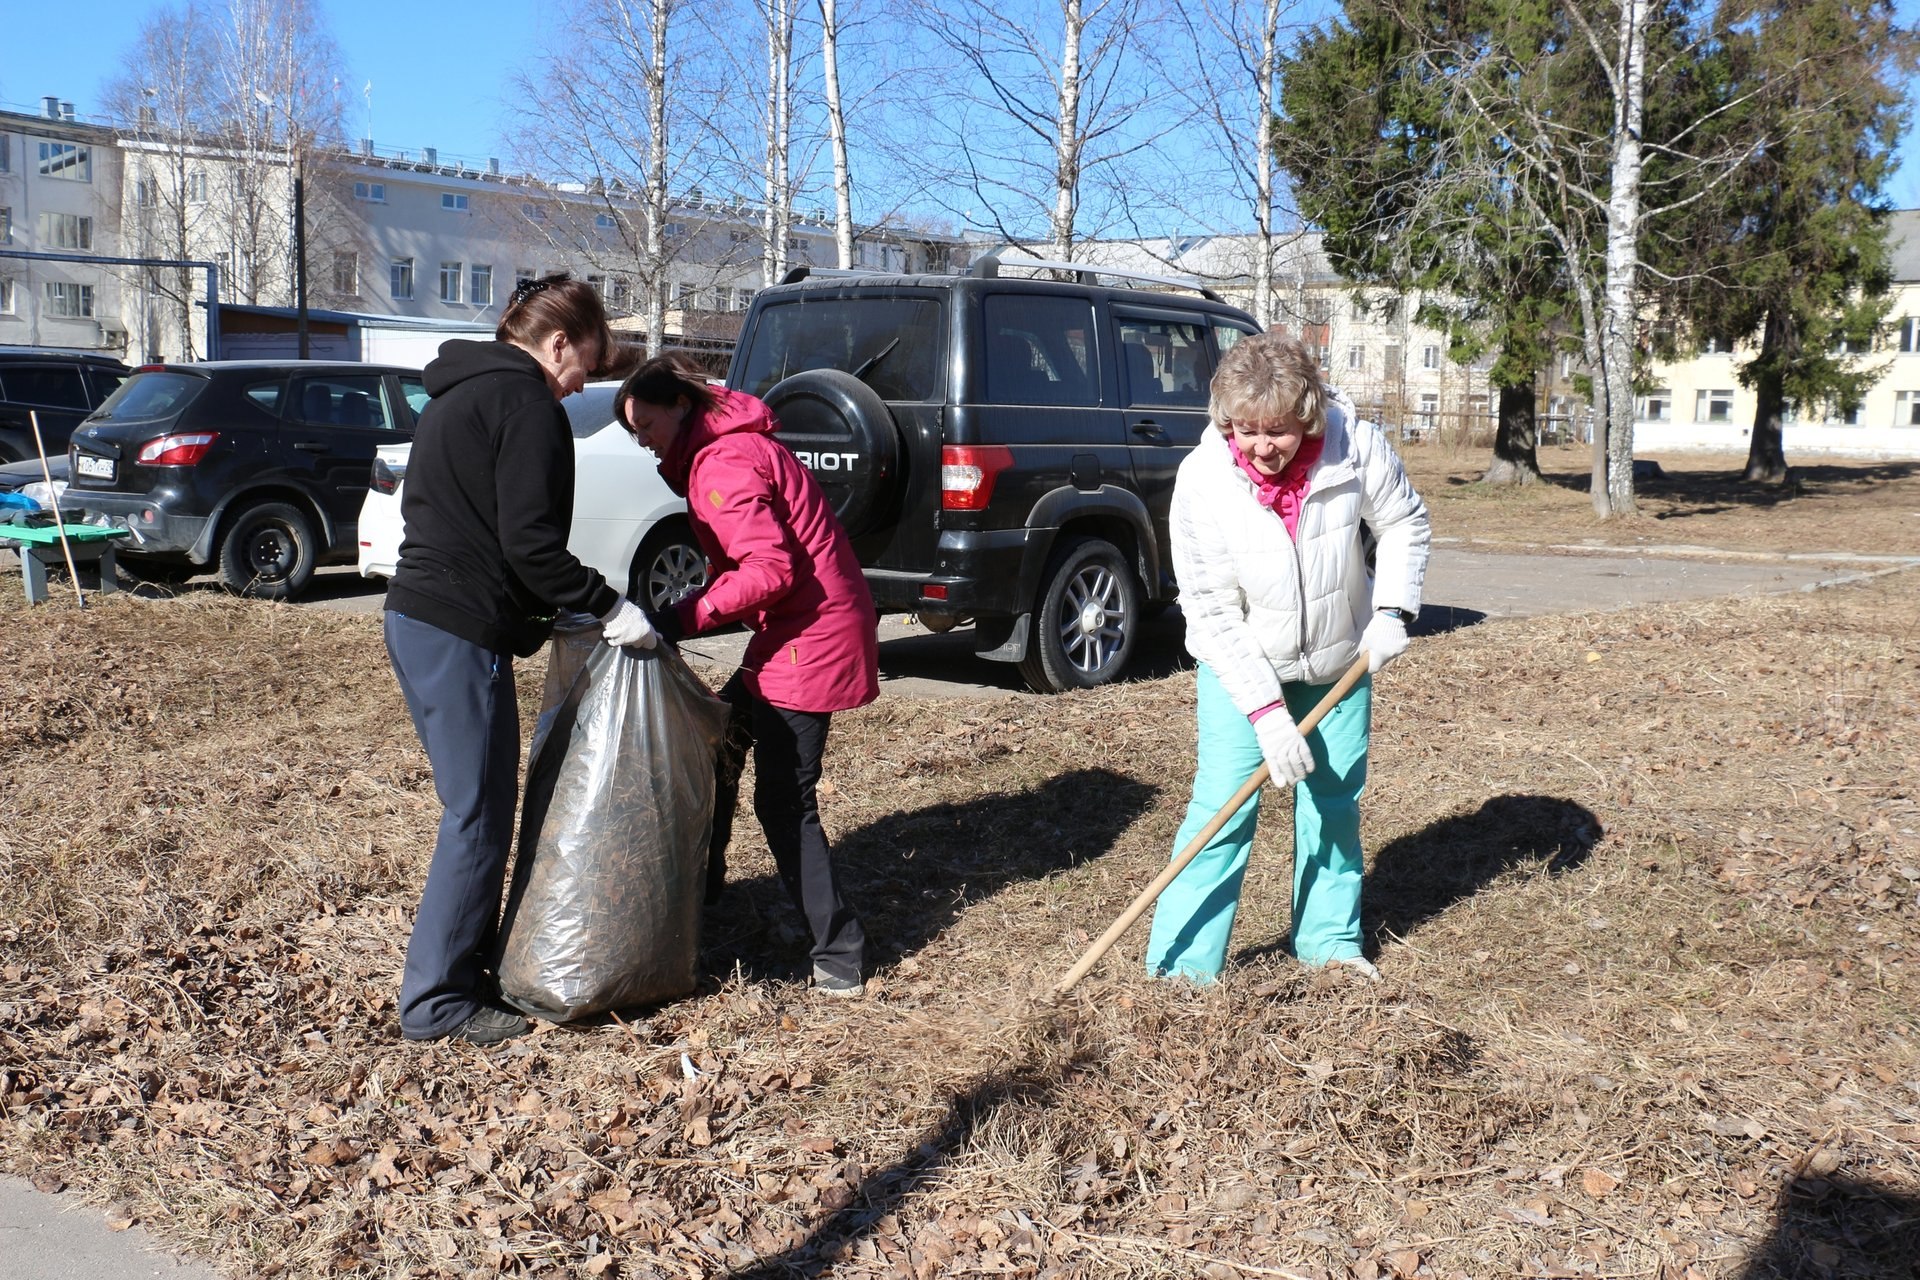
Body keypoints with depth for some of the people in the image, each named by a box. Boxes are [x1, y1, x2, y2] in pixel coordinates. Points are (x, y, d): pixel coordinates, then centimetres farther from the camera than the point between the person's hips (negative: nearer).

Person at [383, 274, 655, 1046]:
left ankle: (469, 959, 26)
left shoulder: (458, 396, 22)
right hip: (462, 633, -10)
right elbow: (528, 542, -19)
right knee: (479, 816, -3)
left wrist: (547, 615, 23)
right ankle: (436, 1001, 4)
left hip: (417, 617, 10)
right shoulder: (527, 404, -10)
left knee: (478, 807, 17)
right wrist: (608, 607, -11)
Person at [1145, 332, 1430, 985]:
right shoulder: (1203, 481, -26)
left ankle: (1329, 940, 28)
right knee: (1223, 804, -9)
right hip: (1242, 667, -3)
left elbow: (1403, 523, -2)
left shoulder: (1356, 446, -22)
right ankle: (1181, 964, -2)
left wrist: (1392, 610, -15)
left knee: (1334, 801, 11)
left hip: (1341, 659, 3)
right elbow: (1212, 613, -22)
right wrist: (1266, 711, -25)